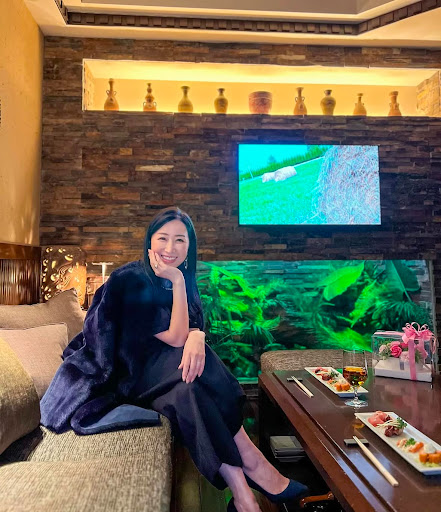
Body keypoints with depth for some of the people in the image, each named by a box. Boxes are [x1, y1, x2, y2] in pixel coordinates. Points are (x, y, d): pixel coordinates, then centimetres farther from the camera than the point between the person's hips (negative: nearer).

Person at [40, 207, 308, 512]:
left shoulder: (183, 279, 3)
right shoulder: (131, 280, -19)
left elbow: (194, 327, -6)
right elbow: (176, 337, -21)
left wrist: (196, 337, -30)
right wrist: (177, 281, -25)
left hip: (159, 367, 6)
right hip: (119, 376, -5)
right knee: (188, 387, -31)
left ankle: (240, 486, -24)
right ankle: (251, 464, -23)